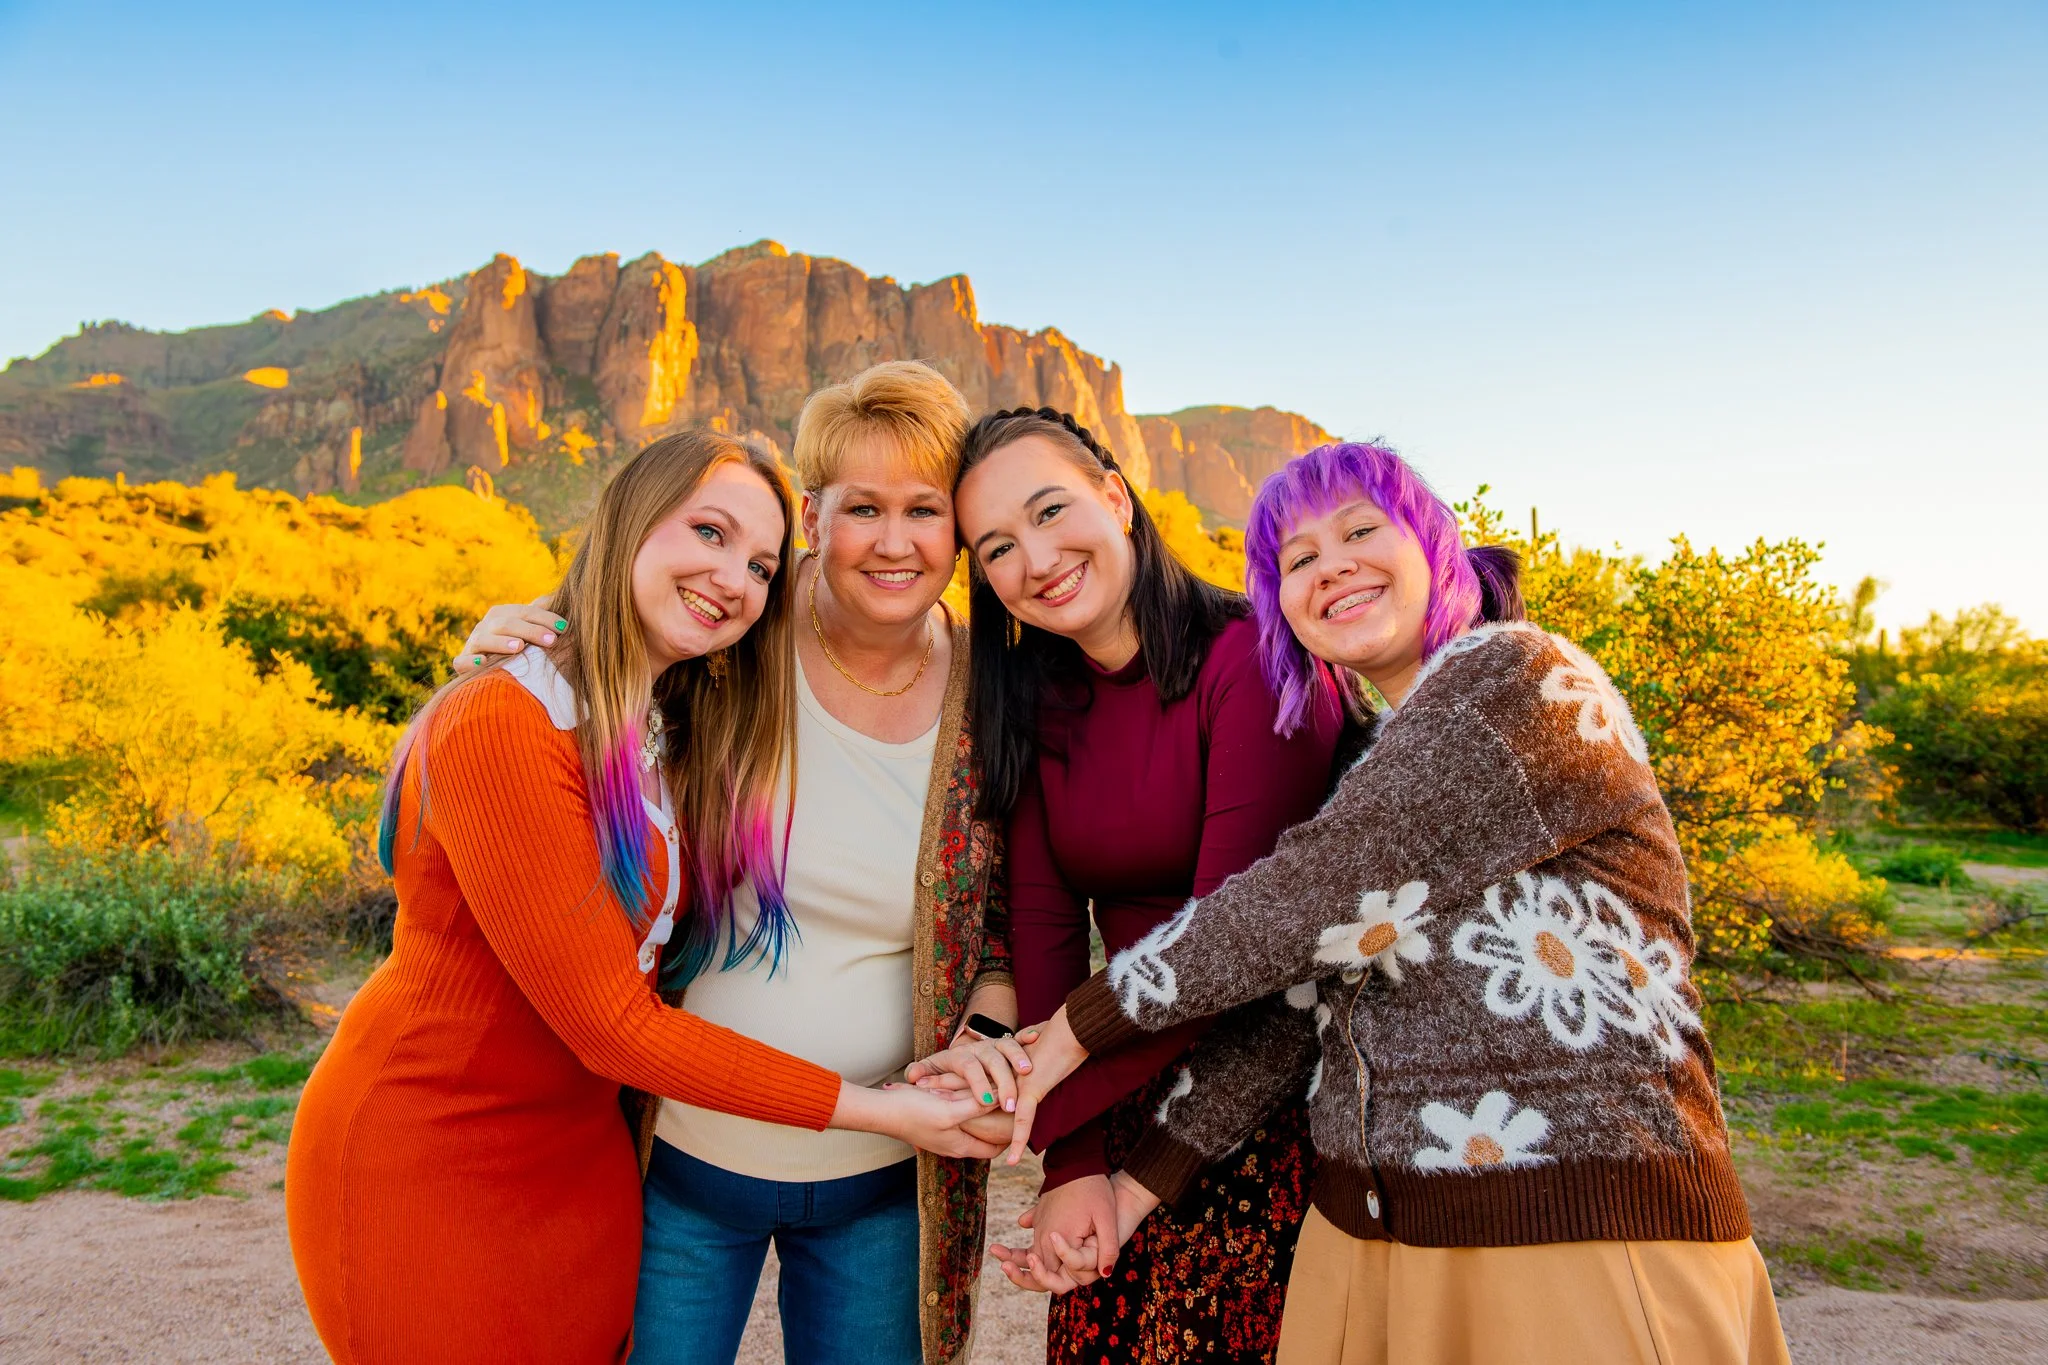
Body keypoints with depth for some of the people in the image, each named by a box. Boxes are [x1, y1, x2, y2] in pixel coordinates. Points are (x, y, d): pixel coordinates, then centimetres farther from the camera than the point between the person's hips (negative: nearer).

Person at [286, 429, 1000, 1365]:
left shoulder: (675, 744, 1)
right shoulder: (500, 726, -25)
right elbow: (609, 1026, -24)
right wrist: (873, 1110, -20)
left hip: (584, 1162, 7)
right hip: (420, 1171, -7)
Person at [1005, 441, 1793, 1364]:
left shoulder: (1520, 679, -13)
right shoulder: (1367, 768, 12)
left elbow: (1312, 899, -19)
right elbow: (1301, 997, 6)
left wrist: (1082, 1024, -11)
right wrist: (1149, 1174, -2)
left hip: (1584, 1244, -7)